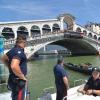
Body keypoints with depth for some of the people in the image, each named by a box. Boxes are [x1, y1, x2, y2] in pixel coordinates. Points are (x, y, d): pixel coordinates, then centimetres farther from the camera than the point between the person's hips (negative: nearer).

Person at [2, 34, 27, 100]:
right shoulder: (19, 51, -23)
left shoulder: (13, 50, 6)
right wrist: (23, 77, -24)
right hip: (18, 81, -10)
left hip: (14, 80, 10)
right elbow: (14, 66, -38)